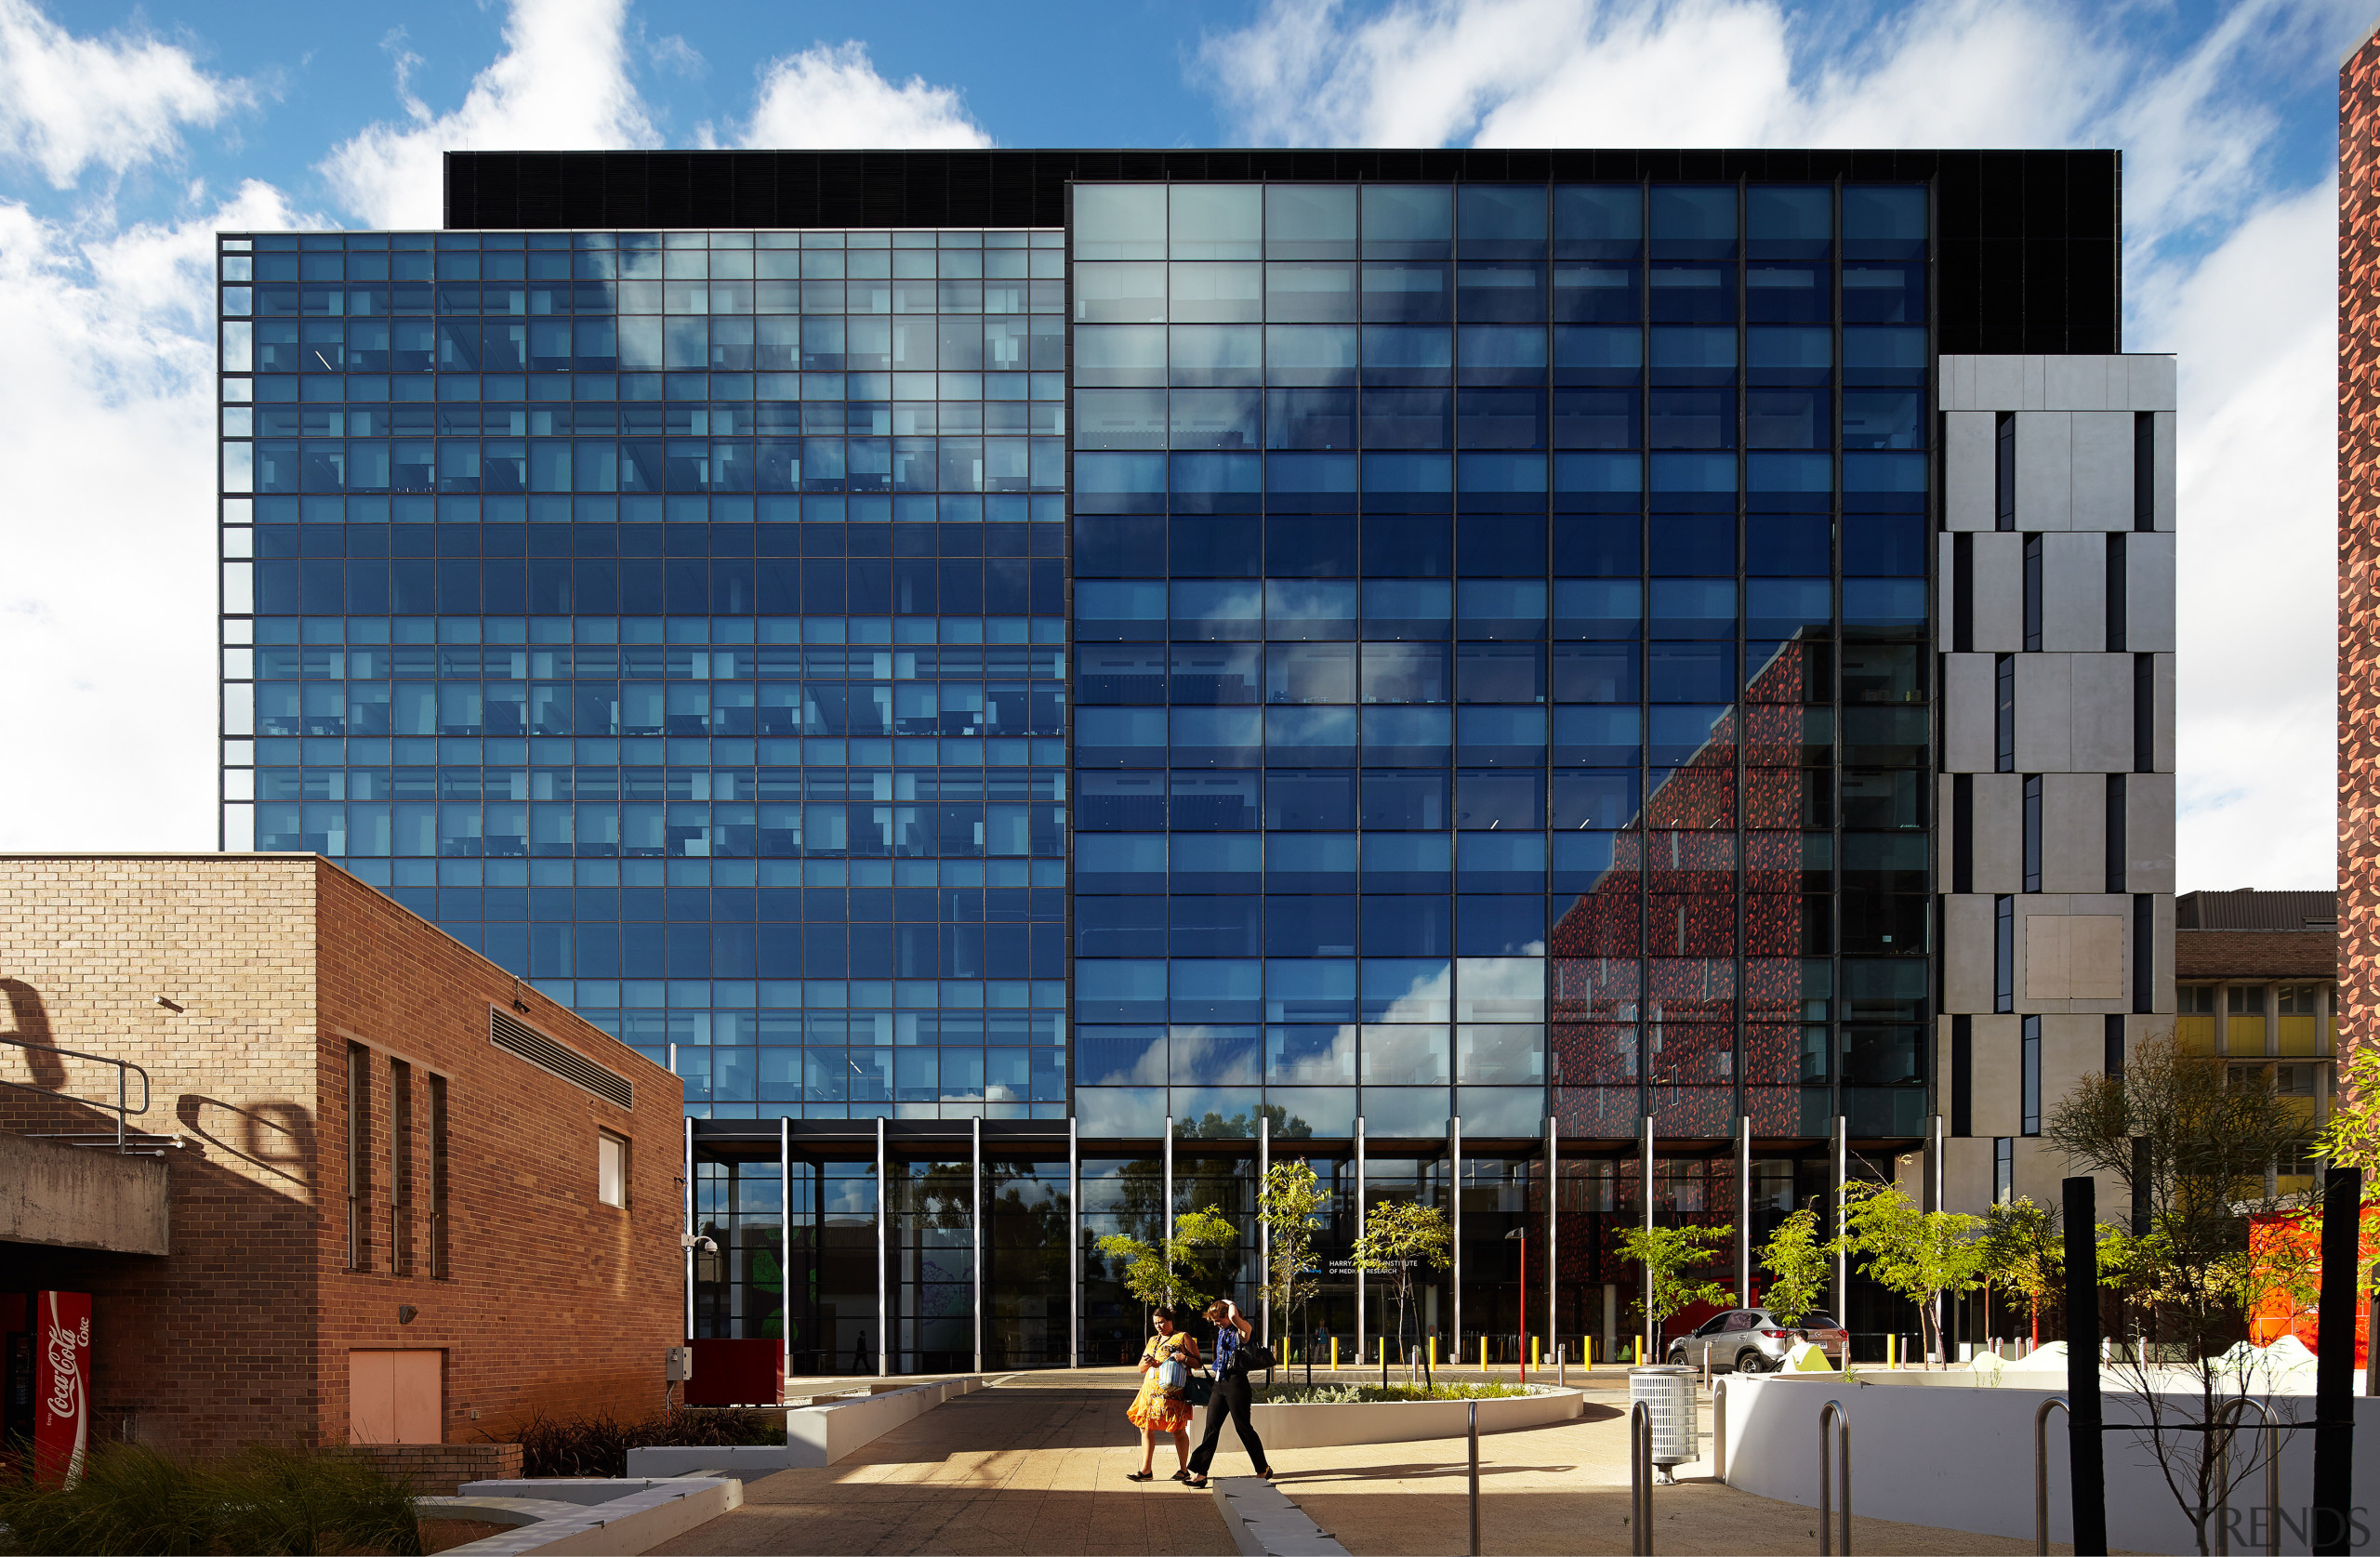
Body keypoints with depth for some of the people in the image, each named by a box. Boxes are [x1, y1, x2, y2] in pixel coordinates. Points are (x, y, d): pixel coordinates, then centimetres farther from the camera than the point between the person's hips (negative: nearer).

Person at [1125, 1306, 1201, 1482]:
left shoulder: (1183, 1338, 5)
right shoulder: (1152, 1341, 22)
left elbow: (1198, 1363, 2)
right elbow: (1141, 1368, 21)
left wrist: (1184, 1358, -17)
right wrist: (1147, 1363, -1)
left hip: (1173, 1390, -6)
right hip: (1151, 1390, 6)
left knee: (1178, 1430, -4)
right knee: (1145, 1427, 1)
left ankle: (1184, 1470, 4)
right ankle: (1145, 1470, 4)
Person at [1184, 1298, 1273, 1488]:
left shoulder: (1243, 1329, -9)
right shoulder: (1221, 1331, 15)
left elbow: (1233, 1317, -31)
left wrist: (1231, 1304, -12)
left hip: (1236, 1384, -8)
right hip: (1219, 1384, 8)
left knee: (1243, 1427, -1)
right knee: (1211, 1428, 3)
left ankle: (1264, 1470, 13)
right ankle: (1199, 1473, 1)